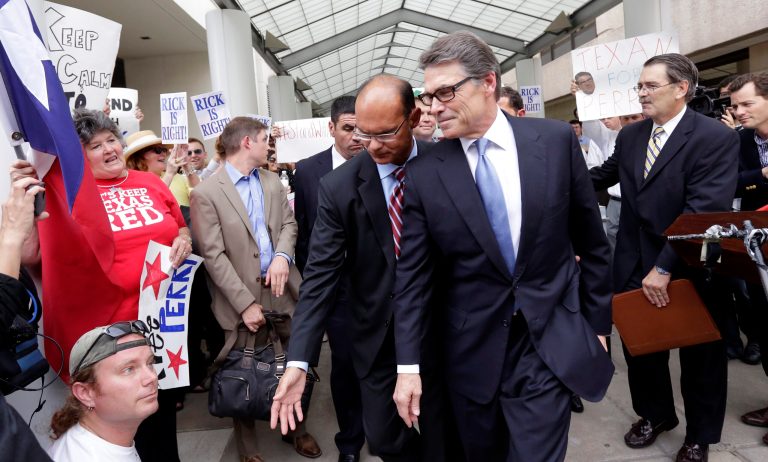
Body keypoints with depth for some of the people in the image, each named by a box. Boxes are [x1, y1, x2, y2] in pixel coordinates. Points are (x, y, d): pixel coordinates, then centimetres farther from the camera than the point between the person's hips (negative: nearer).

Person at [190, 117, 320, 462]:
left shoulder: (272, 181, 11)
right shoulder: (206, 193, -9)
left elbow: (289, 223, 11)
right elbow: (213, 255, -13)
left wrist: (283, 255, -11)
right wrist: (245, 303, -16)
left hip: (283, 287, 5)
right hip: (243, 295, -5)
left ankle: (296, 427, 36)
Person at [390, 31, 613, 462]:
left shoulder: (556, 140, -5)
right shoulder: (425, 174, -7)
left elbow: (592, 242, 3)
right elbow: (413, 275, -4)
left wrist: (598, 324, 7)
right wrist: (408, 365, -5)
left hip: (551, 344, 0)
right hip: (472, 352, 1)